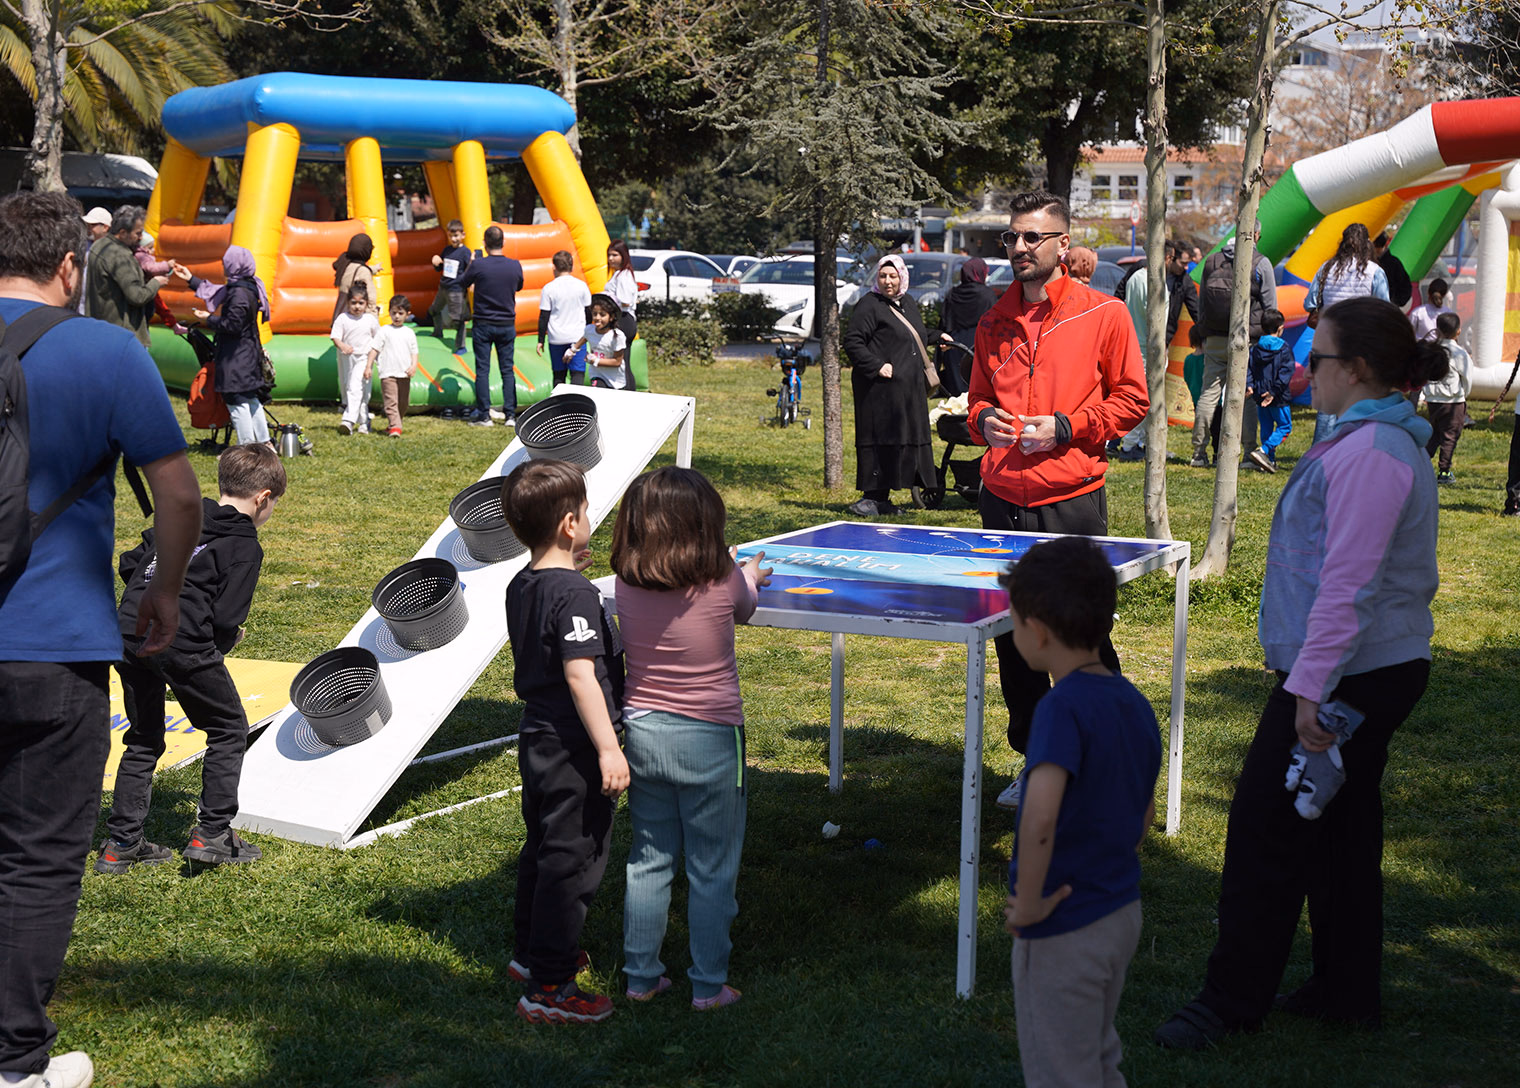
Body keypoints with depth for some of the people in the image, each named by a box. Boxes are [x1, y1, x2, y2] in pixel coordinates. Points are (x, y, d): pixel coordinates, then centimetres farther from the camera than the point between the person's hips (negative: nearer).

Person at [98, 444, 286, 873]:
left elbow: (129, 564, 19)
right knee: (229, 729, 13)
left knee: (143, 739, 20)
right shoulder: (245, 547, -4)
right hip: (182, 644, -7)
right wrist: (224, 642, 10)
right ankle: (212, 833, 10)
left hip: (129, 633, 7)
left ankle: (120, 843, 20)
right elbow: (226, 619, -11)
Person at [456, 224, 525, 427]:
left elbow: (462, 283, 4)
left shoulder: (478, 265, -13)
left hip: (483, 325, -2)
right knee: (507, 370, 8)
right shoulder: (514, 265, -5)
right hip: (507, 325, 2)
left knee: (482, 370, 3)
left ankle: (483, 415, 3)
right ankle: (510, 415, 6)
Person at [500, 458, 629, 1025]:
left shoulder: (521, 586, 6)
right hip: (573, 749, -9)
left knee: (541, 849, 23)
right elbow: (581, 675, -26)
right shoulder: (576, 594, -21)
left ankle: (530, 952, 39)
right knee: (572, 861, -2)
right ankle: (548, 988, 3)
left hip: (536, 740, 9)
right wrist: (608, 748, -25)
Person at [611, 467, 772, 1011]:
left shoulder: (626, 584, -7)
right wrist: (748, 574, 31)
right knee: (712, 870, 10)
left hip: (642, 733, 4)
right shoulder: (722, 583, -16)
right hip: (709, 740, -4)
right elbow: (747, 604, 8)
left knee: (648, 860, 16)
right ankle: (708, 986, 17)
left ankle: (641, 976, 23)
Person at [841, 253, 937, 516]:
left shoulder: (909, 303, 17)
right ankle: (871, 497, -3)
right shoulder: (869, 305, -8)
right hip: (880, 388, -8)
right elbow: (852, 341, -15)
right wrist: (876, 366, -20)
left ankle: (881, 497, 16)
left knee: (904, 440, 9)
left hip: (909, 389, 8)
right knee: (879, 440, -8)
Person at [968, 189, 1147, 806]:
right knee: (1012, 637, 9)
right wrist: (984, 421, -1)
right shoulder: (995, 323, 12)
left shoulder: (1103, 314, -2)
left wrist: (1064, 427, -11)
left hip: (1071, 503, -5)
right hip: (1002, 501, 5)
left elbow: (1132, 398, 0)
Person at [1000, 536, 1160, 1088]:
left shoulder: (1063, 708, -23)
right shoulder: (1133, 702, 3)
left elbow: (1040, 814, -36)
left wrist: (1028, 903, -24)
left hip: (1063, 933, -8)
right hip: (1121, 913, 8)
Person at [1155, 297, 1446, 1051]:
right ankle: (1347, 992, 27)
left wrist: (1310, 688, -25)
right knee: (1342, 832, 17)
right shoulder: (1384, 440, 14)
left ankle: (1232, 1001, 7)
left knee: (1266, 832, -2)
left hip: (1349, 673, -10)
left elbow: (1350, 584, -25)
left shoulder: (1369, 454, -20)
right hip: (1382, 670, 11)